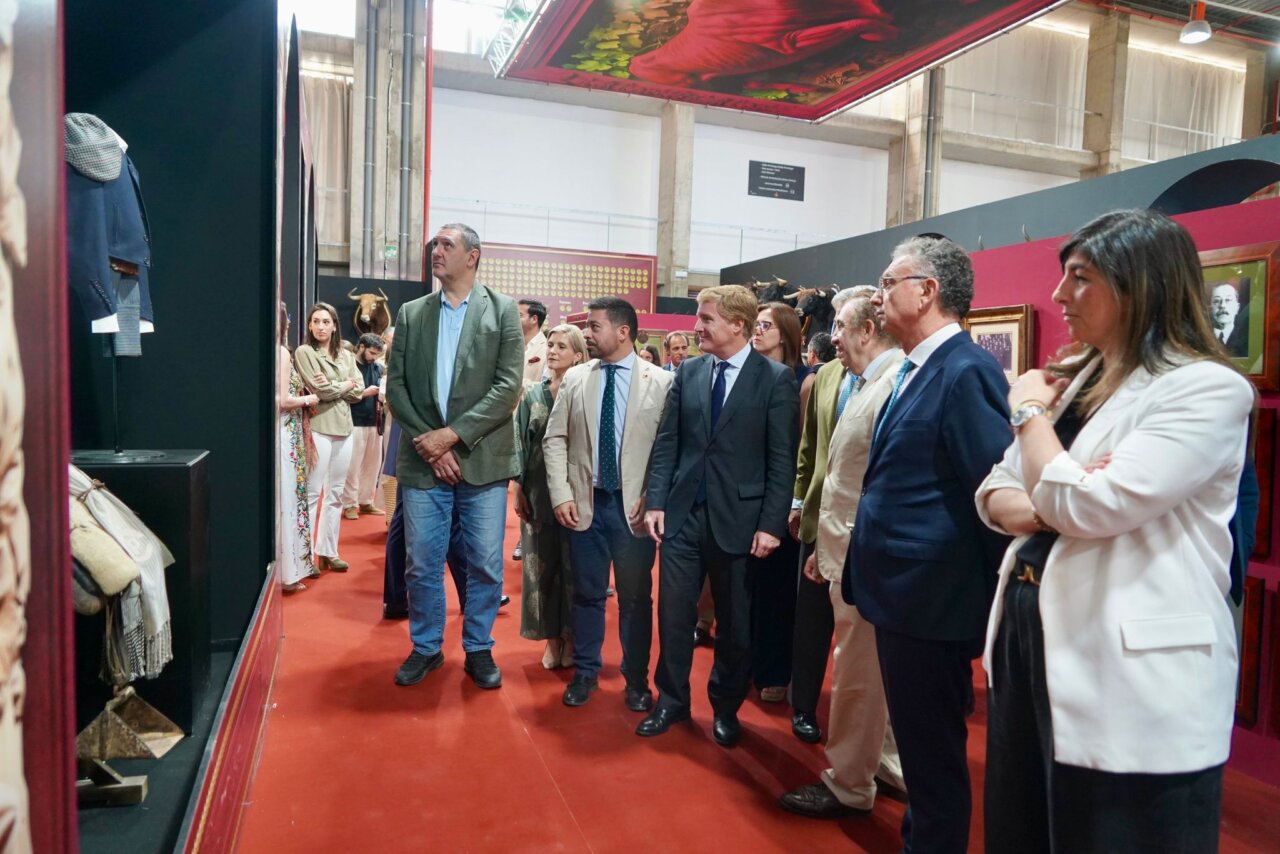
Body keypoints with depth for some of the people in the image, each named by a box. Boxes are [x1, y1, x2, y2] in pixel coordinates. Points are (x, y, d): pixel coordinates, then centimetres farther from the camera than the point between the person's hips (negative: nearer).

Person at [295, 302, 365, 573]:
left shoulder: (346, 356, 15)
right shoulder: (304, 352, -1)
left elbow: (359, 392, 7)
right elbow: (320, 389, -11)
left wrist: (331, 387, -7)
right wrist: (346, 384, 2)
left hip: (344, 428, 6)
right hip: (318, 427, -6)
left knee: (336, 493, 9)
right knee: (312, 492, -5)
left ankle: (328, 551, 17)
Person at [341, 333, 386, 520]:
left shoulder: (377, 368, 12)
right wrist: (364, 393, -12)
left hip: (374, 422, 6)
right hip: (355, 422, -6)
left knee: (373, 464, 10)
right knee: (353, 466, -2)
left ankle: (366, 501, 21)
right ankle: (349, 504, 7)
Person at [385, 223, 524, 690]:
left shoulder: (503, 310, 1)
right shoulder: (411, 313, 10)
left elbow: (509, 386, -8)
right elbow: (395, 385, 5)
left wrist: (453, 434, -14)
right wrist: (426, 440, -8)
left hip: (483, 460, -2)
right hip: (423, 459, 2)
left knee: (486, 565, 6)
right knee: (422, 564, 9)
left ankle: (478, 649, 24)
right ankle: (426, 647, 28)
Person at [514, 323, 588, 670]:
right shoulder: (532, 393, 7)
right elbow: (520, 441, 7)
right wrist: (518, 488, 1)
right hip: (538, 491, 3)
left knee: (572, 564, 5)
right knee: (541, 563, 7)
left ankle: (571, 638, 19)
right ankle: (551, 637, 20)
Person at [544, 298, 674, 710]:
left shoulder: (661, 382, -4)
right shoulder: (575, 378, 5)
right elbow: (555, 439, 5)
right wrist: (561, 494, -4)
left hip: (634, 506, -2)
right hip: (586, 503, 2)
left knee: (636, 596, 8)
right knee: (587, 593, 12)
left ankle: (637, 680, 25)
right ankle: (585, 672, 30)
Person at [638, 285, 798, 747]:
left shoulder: (777, 379, -6)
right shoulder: (688, 372, 7)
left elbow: (782, 459, -8)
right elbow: (667, 442, 7)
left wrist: (771, 524, -12)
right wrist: (655, 501, 0)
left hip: (738, 518, -3)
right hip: (682, 513, 4)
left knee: (735, 622, 11)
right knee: (673, 613, 10)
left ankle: (725, 708, 31)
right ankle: (671, 700, 29)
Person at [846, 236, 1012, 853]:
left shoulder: (966, 372, -18)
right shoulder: (914, 371, 12)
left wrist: (988, 590, -15)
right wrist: (870, 570, 14)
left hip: (932, 600, -9)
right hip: (903, 593, 10)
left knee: (934, 754, 8)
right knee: (917, 743, 23)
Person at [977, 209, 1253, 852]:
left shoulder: (1207, 389, -14)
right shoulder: (1074, 378, 10)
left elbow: (1088, 506, -24)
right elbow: (996, 491, 10)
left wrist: (1028, 408, -9)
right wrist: (1035, 508, -13)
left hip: (1131, 677, -8)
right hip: (1027, 637, 8)